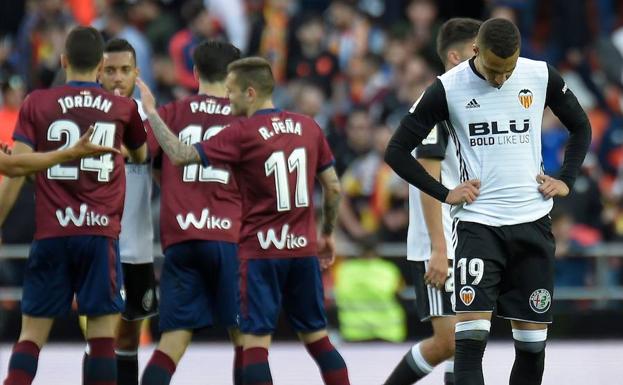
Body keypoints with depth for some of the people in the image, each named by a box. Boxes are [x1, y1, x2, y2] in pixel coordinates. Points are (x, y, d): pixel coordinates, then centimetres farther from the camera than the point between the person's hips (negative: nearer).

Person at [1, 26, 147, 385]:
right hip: (101, 233, 0)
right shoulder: (124, 108, 7)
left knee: (32, 331, 5)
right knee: (103, 332, 1)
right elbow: (142, 156, 27)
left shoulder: (36, 104, 4)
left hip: (51, 233, 0)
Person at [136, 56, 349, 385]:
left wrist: (151, 113, -5)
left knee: (255, 340, -3)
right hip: (304, 248, 5)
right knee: (316, 336, 14)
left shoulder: (242, 133, -10)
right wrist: (327, 233, 23)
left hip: (261, 251, -5)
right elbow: (333, 187, 10)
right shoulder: (308, 127, 6)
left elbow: (180, 155, -14)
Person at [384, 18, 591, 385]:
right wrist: (444, 193, -5)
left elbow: (581, 127, 18)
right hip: (478, 222, -3)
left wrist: (566, 180, 6)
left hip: (532, 221, 3)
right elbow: (397, 150, 1)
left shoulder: (541, 76, 0)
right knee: (471, 335, -15)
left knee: (533, 339, 5)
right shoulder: (448, 87, -6)